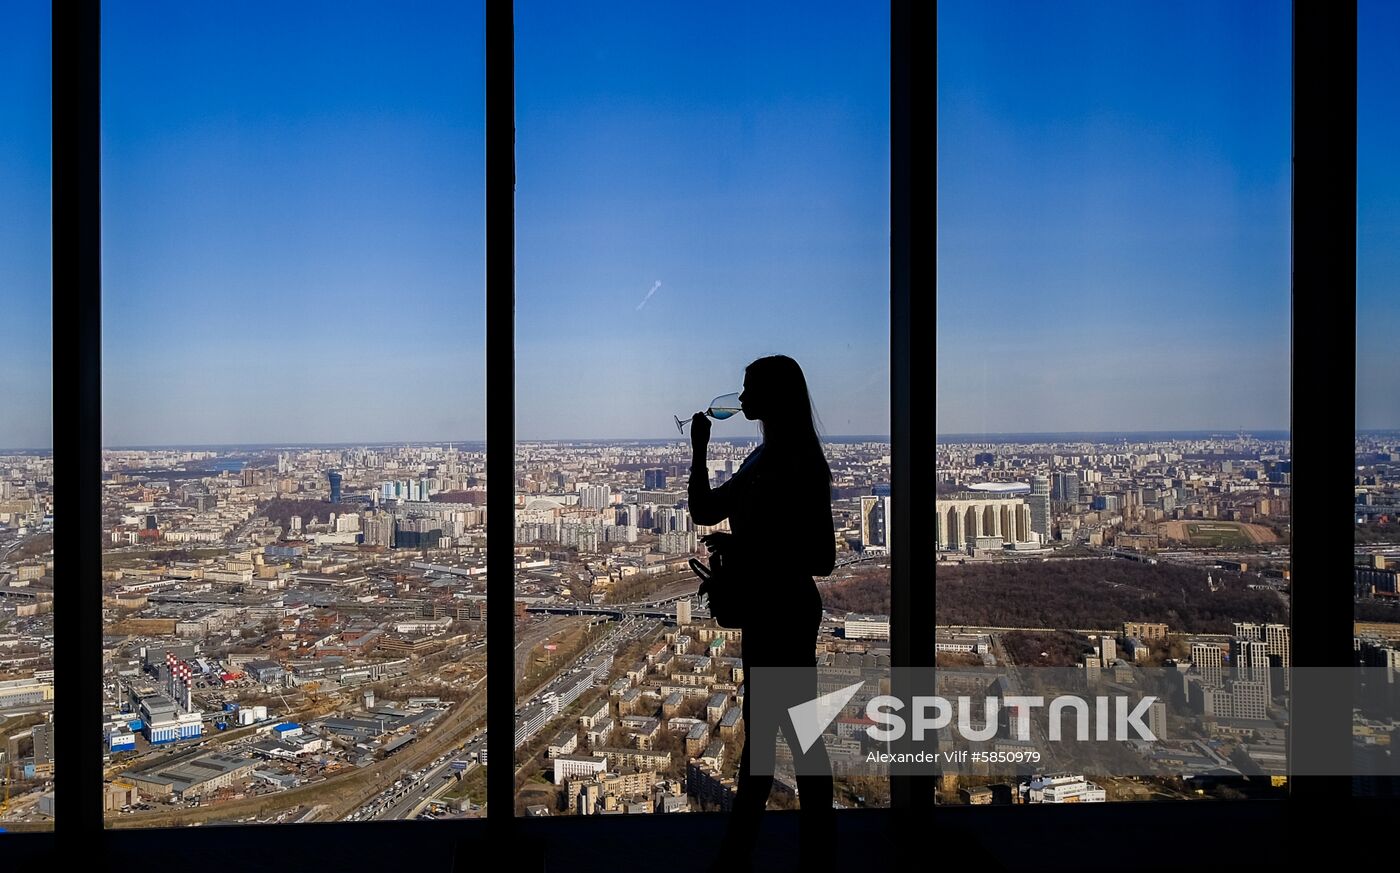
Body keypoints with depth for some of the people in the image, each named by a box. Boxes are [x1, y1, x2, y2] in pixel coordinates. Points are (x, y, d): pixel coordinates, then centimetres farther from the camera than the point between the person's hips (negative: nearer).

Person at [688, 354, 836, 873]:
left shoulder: (800, 463, -16)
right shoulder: (764, 460, 10)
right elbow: (704, 510, 14)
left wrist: (743, 550, -14)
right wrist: (699, 448, 9)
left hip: (786, 612, -9)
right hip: (765, 610, 10)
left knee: (797, 729, 2)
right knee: (760, 727, 16)